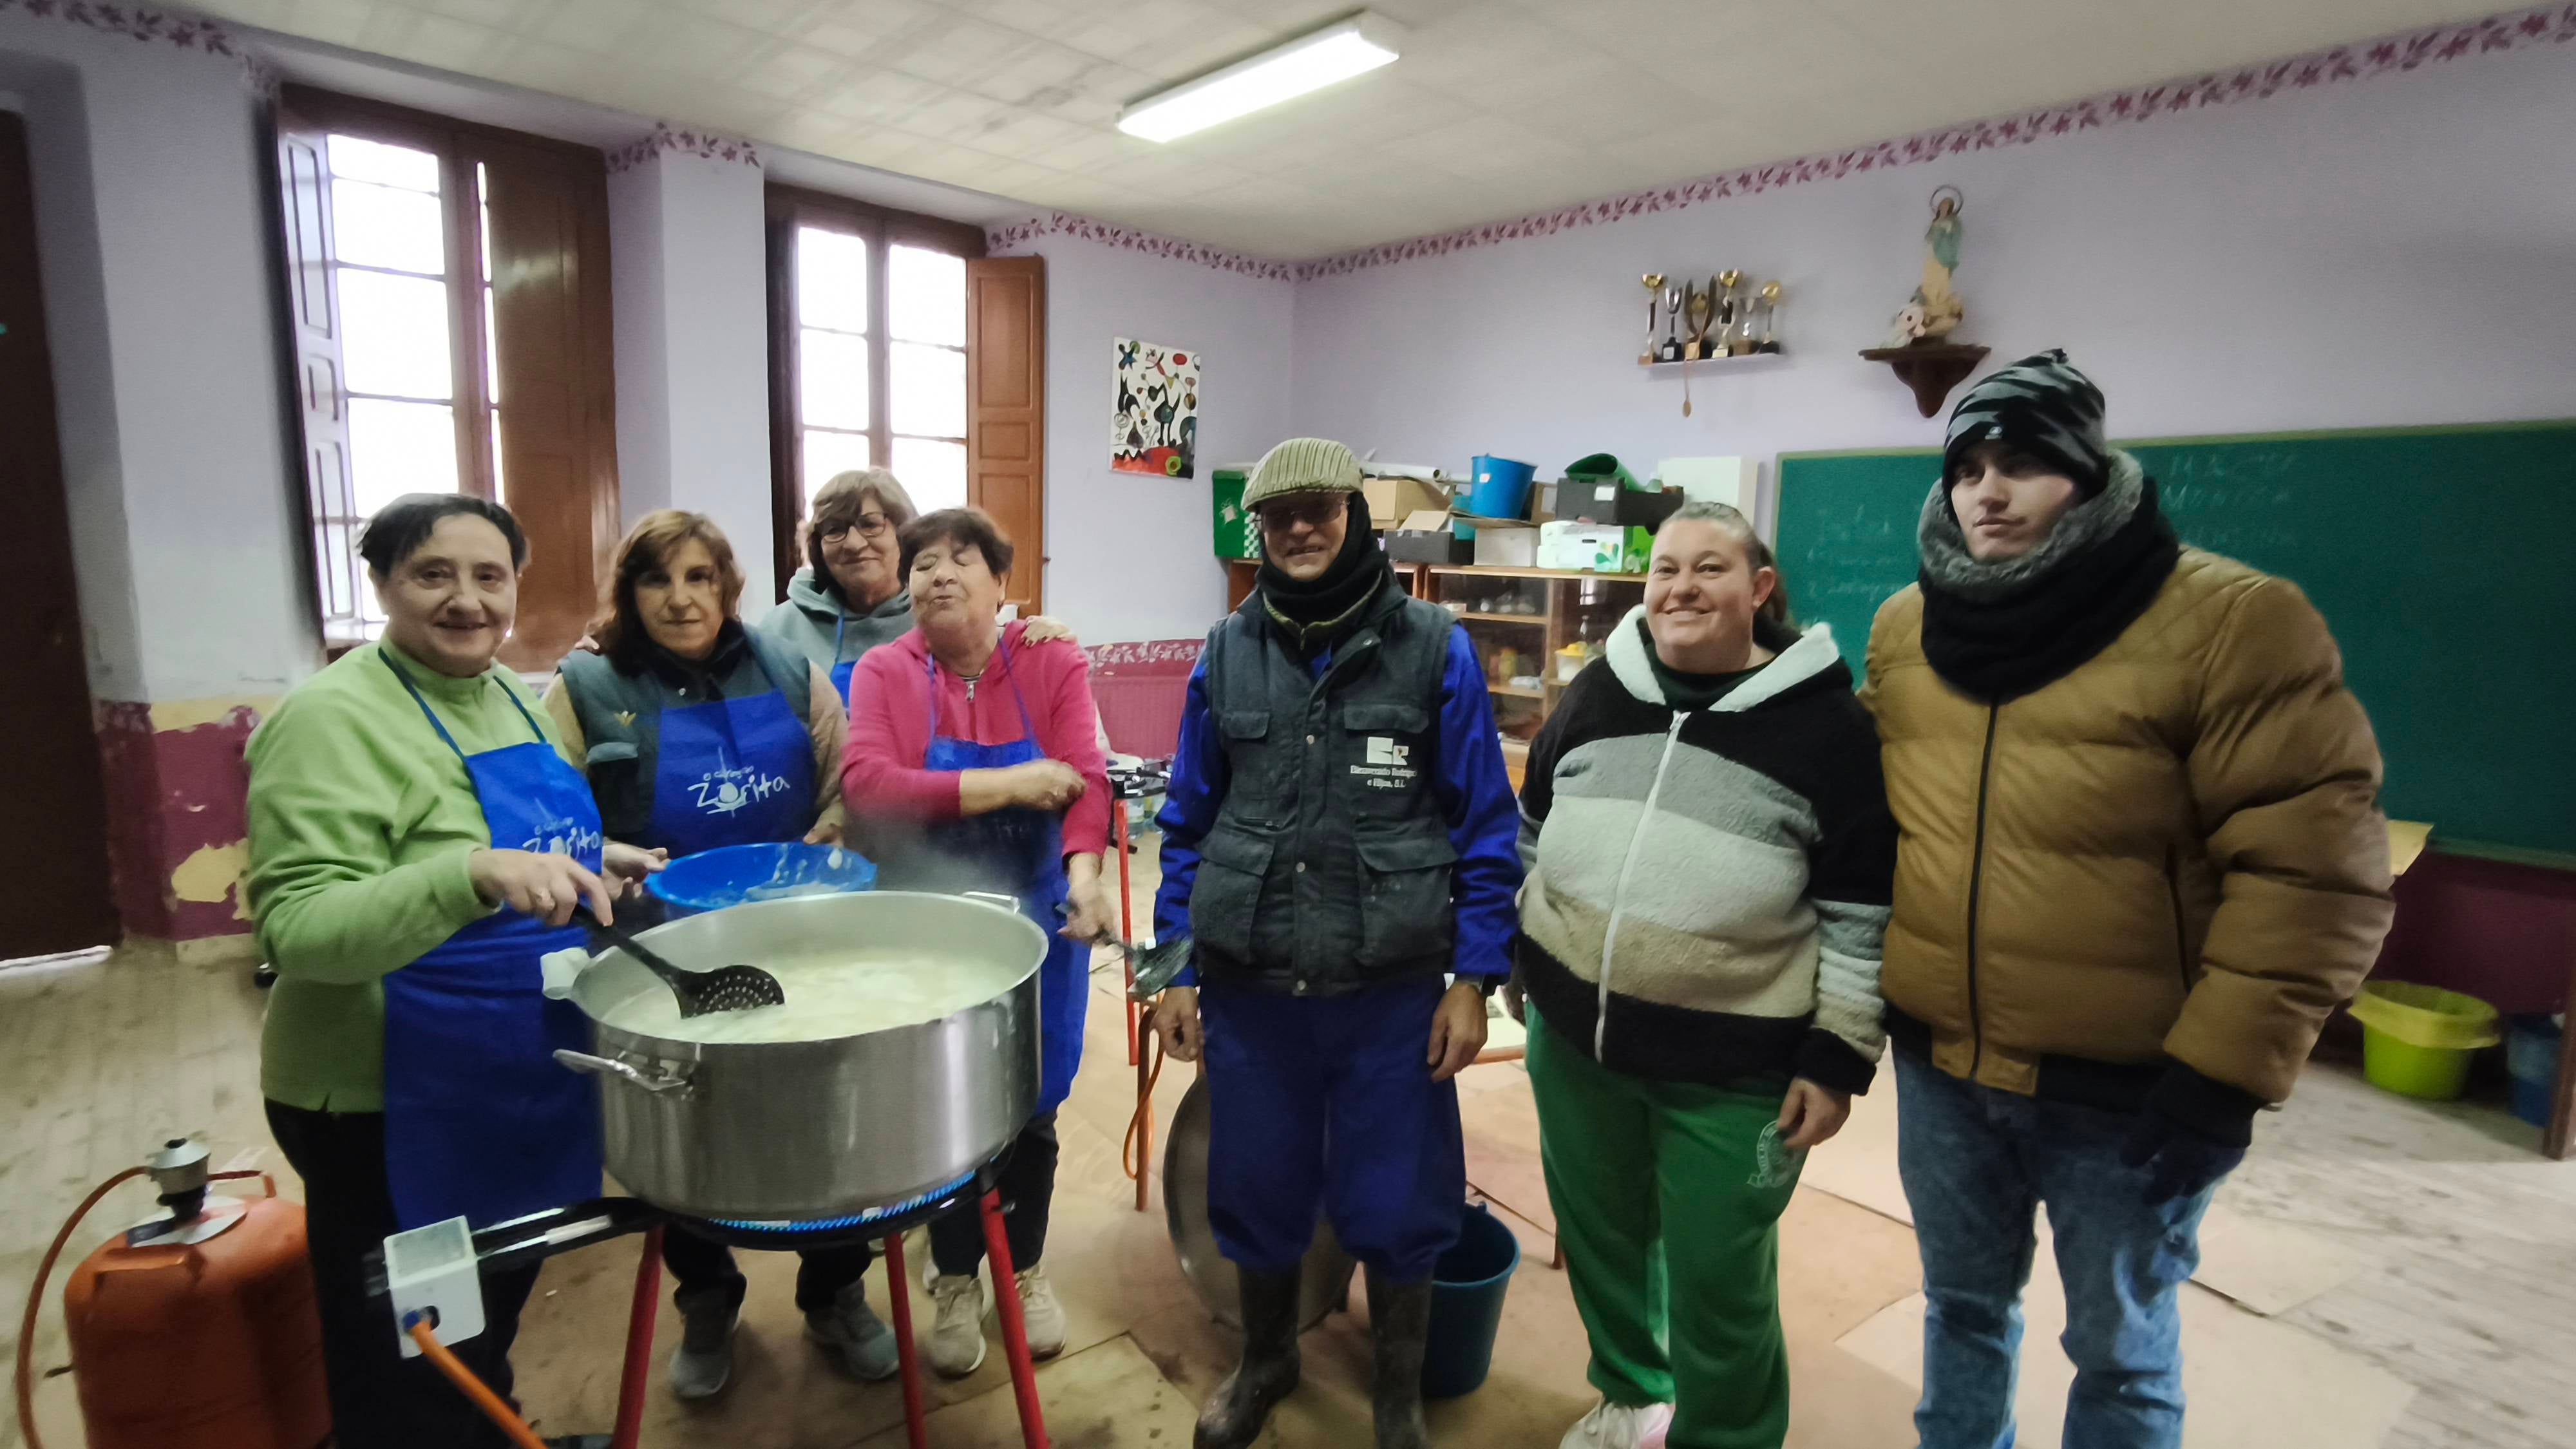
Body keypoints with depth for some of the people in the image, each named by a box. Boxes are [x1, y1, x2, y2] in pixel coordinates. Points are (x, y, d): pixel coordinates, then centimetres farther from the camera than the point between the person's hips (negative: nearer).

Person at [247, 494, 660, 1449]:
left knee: (491, 1321, 28)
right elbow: (298, 929, -27)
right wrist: (476, 875, -41)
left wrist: (588, 868, 1)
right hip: (395, 1111, -7)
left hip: (519, 1084, 8)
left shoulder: (507, 697, 5)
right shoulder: (333, 719, -19)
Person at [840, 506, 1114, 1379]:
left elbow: (1084, 780, -16)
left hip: (1034, 923, 0)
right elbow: (866, 787, -21)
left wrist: (1084, 875, -33)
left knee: (1030, 1107, 14)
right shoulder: (883, 672, -7)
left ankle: (1026, 1270, 40)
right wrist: (1006, 785, -24)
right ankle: (956, 1281, 38)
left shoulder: (1053, 663, -7)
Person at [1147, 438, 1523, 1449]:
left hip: (1394, 995, -2)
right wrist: (1176, 971, 6)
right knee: (1256, 1193, 17)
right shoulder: (1227, 653, 3)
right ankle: (1265, 1359, 47)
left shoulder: (1435, 650, -5)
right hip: (1248, 992, 2)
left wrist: (1474, 978, -6)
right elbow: (1189, 824, 8)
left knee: (1394, 1210, 10)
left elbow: (1485, 828, -2)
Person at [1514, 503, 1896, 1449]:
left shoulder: (1826, 724, -10)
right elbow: (1536, 830, 12)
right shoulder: (1599, 690, 1)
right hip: (1573, 1033, 5)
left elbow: (1859, 913, -7)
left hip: (1733, 1067, -4)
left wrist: (1839, 1057, -8)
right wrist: (1518, 954, 15)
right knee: (1598, 1235, 22)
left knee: (1717, 1281, 11)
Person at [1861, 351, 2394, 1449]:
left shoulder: (2232, 623, -14)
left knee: (2120, 1348, 18)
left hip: (2127, 1087, -4)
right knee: (1963, 1307, 23)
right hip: (1939, 1063, 4)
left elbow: (2313, 868, -15)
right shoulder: (1905, 628, 2)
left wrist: (2221, 1072, -17)